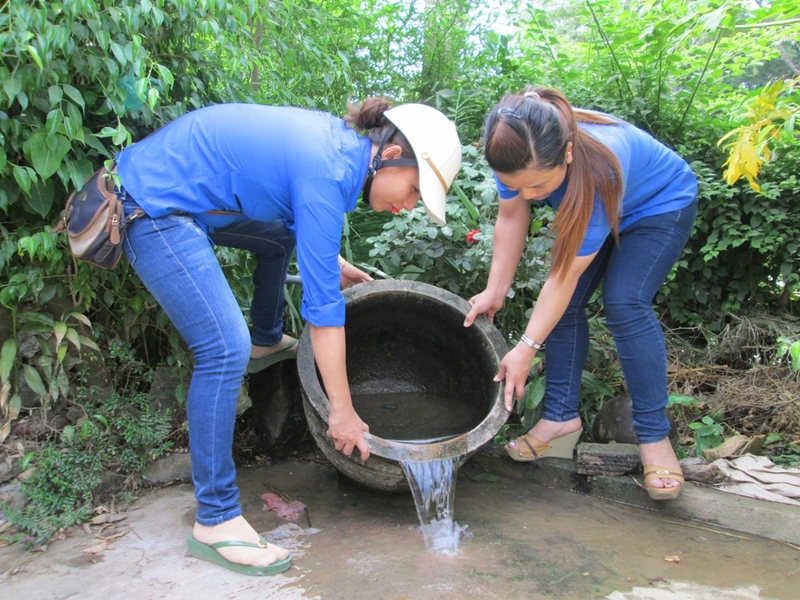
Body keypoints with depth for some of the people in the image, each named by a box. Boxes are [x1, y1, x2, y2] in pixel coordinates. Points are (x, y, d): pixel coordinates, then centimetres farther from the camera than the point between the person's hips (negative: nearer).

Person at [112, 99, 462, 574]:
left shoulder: (340, 140, 2)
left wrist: (332, 263, 20)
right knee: (226, 349, -18)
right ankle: (215, 521, -9)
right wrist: (343, 411, -18)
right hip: (154, 207, -10)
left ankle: (267, 343, 49)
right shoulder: (328, 174, -24)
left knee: (281, 235, 29)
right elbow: (322, 304, -24)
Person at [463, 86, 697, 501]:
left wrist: (526, 349, -33)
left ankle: (654, 436, -12)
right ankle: (562, 417, 3)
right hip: (588, 209, 6)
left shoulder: (600, 168, -44)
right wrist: (495, 292, -15)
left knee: (625, 305, -23)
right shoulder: (519, 155, -30)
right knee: (564, 305, -7)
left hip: (660, 204, -6)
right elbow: (512, 218, -14)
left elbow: (566, 272, -38)